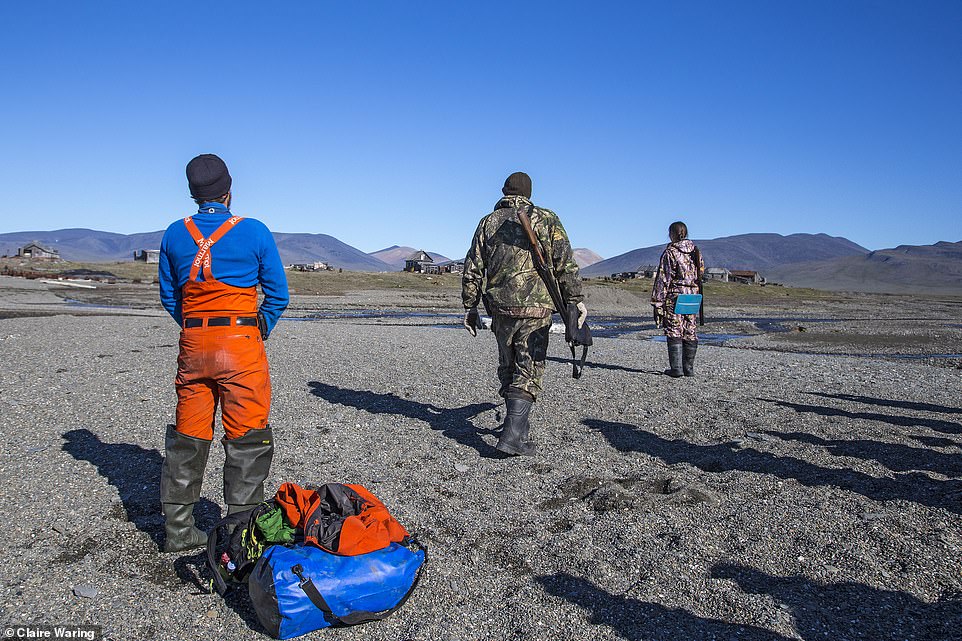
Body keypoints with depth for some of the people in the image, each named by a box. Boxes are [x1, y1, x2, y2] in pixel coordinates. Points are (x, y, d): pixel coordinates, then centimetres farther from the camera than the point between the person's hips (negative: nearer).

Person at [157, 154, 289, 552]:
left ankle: (178, 530, 23)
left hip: (193, 345, 4)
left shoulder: (174, 235, 6)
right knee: (246, 441, 4)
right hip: (242, 344, -4)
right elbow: (277, 294, 0)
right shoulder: (254, 232, -4)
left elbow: (168, 296, 13)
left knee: (187, 438, 14)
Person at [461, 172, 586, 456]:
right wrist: (576, 299, -1)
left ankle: (516, 422, 29)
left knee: (508, 367, 17)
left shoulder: (488, 222, 11)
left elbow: (473, 269, 9)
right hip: (536, 307, -3)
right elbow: (566, 263, -5)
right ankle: (512, 435, -12)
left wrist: (470, 306, 14)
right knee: (528, 371, -2)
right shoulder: (546, 219, 3)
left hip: (500, 307, 3)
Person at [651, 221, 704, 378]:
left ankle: (676, 368, -3)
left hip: (674, 296, -5)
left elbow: (663, 279, -10)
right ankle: (689, 368, 13)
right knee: (690, 333, 9)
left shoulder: (670, 252, -8)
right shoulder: (696, 251, 9)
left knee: (674, 332, -1)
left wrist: (657, 303, -8)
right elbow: (701, 273, 15)